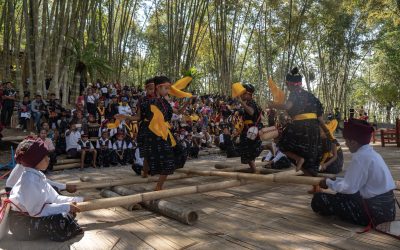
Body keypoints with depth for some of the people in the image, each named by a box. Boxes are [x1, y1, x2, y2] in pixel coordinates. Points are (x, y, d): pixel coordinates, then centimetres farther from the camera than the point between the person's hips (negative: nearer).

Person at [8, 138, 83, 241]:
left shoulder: (37, 175, 4)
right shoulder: (29, 180, -26)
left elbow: (54, 198, 5)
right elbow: (37, 210, -29)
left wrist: (78, 200, -2)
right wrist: (66, 207, -25)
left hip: (31, 213, 10)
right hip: (22, 222, -10)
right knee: (63, 221, -25)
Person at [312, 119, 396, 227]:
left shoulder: (361, 157, -20)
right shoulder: (371, 153, 8)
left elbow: (349, 187, -20)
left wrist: (329, 183, -5)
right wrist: (335, 180, 13)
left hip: (376, 211, -9)